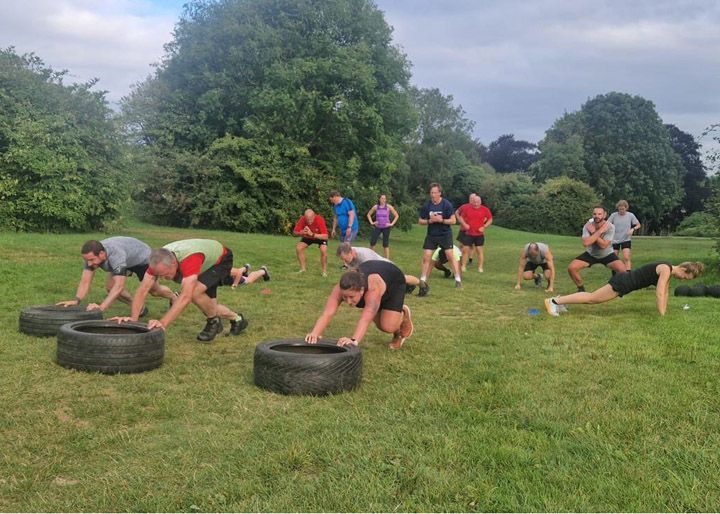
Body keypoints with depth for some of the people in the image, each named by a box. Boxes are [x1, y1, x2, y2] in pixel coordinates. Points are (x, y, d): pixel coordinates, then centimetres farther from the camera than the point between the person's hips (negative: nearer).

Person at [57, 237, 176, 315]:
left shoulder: (115, 255, -48)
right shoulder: (91, 255, -29)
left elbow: (119, 286, -55)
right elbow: (85, 281, -29)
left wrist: (101, 307, -64)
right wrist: (76, 300, -47)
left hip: (142, 257, -6)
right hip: (127, 261, 6)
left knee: (154, 290, 11)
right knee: (110, 285, -15)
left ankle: (173, 297, 48)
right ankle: (140, 308, 7)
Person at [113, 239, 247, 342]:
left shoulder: (190, 259, -47)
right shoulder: (158, 261, -27)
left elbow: (185, 296, -55)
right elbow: (142, 290, -27)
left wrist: (163, 323, -62)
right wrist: (133, 318, -41)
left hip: (221, 259, -7)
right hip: (206, 262, 7)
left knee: (195, 292, -30)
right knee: (208, 306, 9)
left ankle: (214, 322, -3)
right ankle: (237, 320, 36)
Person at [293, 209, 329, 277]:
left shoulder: (320, 220, -36)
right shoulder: (302, 219, -28)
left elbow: (325, 236, -40)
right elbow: (294, 232, -20)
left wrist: (312, 234, -50)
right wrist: (301, 233, -42)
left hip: (320, 237, -3)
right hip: (307, 237, 3)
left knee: (324, 250, -28)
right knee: (298, 247, -17)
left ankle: (324, 271, -9)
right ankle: (303, 269, 1)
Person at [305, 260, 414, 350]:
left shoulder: (373, 288, -49)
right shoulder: (340, 289, -37)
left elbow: (366, 318, -61)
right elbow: (327, 313, -49)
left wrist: (354, 340, -76)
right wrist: (315, 333, -67)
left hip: (394, 282, -4)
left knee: (388, 326, -17)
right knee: (380, 325, 8)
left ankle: (403, 314, 17)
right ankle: (398, 333, 42)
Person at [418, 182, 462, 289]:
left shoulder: (447, 205, -11)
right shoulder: (426, 206, -3)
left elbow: (453, 220, -11)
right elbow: (420, 221, 4)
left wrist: (441, 220, -23)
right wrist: (429, 221, -16)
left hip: (445, 234, -3)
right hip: (431, 235, 3)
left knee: (450, 256, -7)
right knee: (426, 257, -1)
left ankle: (458, 280, 0)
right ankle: (422, 280, 10)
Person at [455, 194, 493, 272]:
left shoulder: (485, 210, -4)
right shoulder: (465, 208, -7)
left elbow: (490, 219, 8)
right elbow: (457, 213, 6)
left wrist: (484, 226, -7)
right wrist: (464, 224, -5)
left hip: (479, 234, 0)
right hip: (467, 233, 0)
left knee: (480, 250, 2)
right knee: (465, 249, 1)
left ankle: (480, 267, 9)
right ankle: (463, 266, 11)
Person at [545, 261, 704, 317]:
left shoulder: (668, 270, 9)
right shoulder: (666, 270, -19)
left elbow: (665, 291, 20)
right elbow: (659, 293, -24)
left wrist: (664, 311, 19)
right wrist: (662, 316, -20)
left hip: (625, 281, 9)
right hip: (623, 283, -9)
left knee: (593, 299, 14)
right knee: (591, 298, -9)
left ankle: (561, 300, 17)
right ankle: (554, 301, -11)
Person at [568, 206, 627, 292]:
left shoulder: (610, 227, -22)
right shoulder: (587, 226, -18)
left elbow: (603, 245, -31)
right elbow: (586, 243, -34)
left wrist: (593, 232, -30)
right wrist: (599, 231, -33)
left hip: (607, 255, -1)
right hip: (590, 254, 2)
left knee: (622, 270, -27)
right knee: (571, 268, -18)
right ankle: (581, 289, 7)